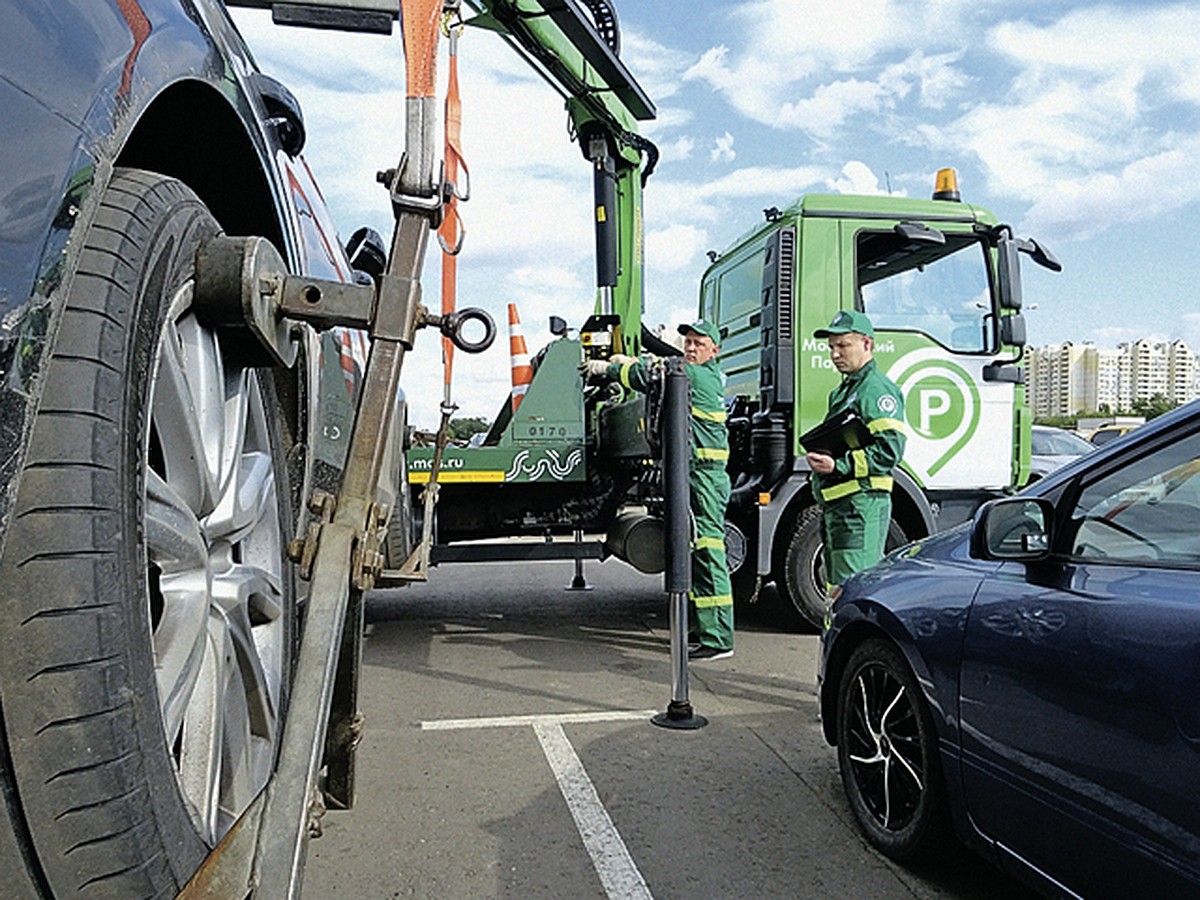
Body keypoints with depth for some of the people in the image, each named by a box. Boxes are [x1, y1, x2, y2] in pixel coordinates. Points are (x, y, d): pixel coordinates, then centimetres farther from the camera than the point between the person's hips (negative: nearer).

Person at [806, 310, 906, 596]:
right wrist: (822, 459, 13)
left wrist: (839, 465, -25)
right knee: (837, 592, 15)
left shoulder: (878, 390, -10)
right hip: (837, 506, 11)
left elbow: (889, 450, -19)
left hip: (862, 505, -11)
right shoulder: (843, 391, 22)